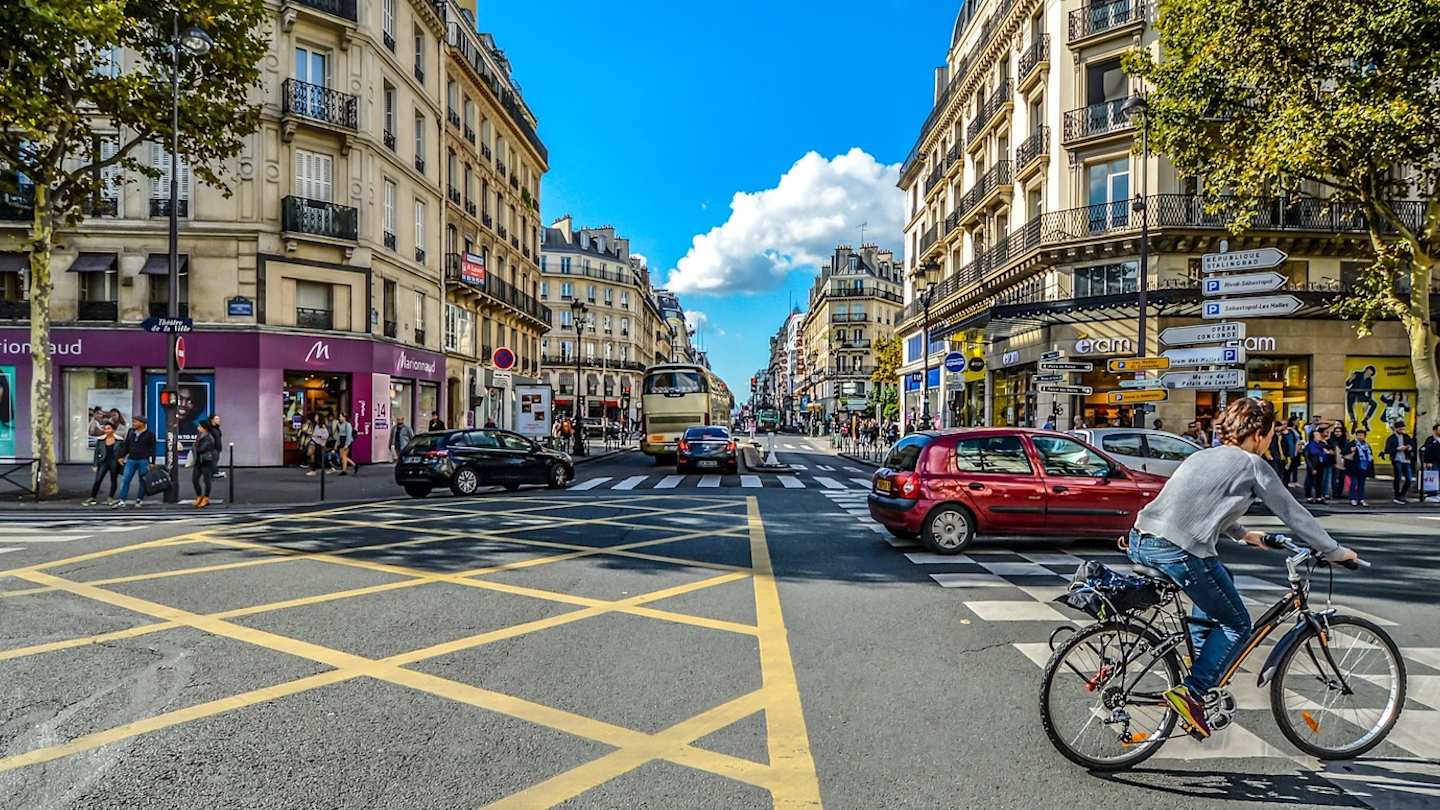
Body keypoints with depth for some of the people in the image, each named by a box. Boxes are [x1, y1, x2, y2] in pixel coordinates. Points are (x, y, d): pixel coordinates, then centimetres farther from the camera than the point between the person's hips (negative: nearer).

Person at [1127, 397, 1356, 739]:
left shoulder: (1202, 456, 26)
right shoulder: (1252, 465, 5)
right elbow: (1293, 513, 12)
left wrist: (1244, 534, 52)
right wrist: (1334, 551, 25)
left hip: (1141, 542, 8)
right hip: (1179, 552, -8)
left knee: (1219, 581, 33)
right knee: (1237, 625, 12)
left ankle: (1198, 664, 33)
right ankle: (1191, 691, -2)